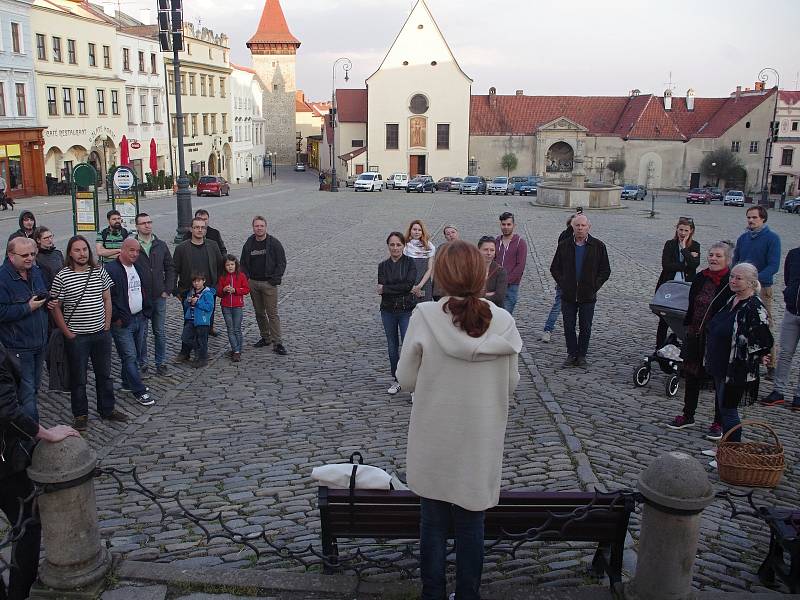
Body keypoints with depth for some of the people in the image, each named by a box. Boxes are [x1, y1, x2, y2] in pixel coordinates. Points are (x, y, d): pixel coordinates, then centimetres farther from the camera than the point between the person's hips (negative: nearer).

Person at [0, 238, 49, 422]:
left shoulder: (36, 271, 7)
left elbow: (45, 295, 25)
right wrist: (28, 307, -22)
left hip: (39, 343, 8)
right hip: (18, 347, -8)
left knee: (34, 387, 19)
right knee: (26, 392, -4)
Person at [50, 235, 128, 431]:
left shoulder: (99, 272, 0)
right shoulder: (62, 277, -10)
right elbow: (55, 307, -6)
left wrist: (107, 326, 2)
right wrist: (68, 333, -8)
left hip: (101, 334, 3)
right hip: (76, 337, -3)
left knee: (104, 374, 15)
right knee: (78, 378, 9)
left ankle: (107, 409, 30)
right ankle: (80, 415, 24)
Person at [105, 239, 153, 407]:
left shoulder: (139, 269, 13)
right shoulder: (110, 270, -14)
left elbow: (147, 291, 23)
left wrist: (146, 312, 15)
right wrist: (116, 318, -14)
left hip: (140, 319, 8)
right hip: (122, 322, -7)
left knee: (135, 355, 15)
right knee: (129, 357, -4)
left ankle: (128, 383, 30)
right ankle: (139, 391, 0)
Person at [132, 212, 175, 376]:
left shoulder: (161, 245, 6)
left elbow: (170, 268, 10)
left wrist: (167, 290, 2)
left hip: (159, 297, 3)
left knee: (160, 332, 9)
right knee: (141, 333, 6)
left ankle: (161, 363, 20)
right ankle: (142, 364, 19)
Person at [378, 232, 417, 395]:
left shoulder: (410, 262, -3)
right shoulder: (383, 266, 5)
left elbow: (409, 284, -17)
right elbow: (381, 290, -7)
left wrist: (386, 289, -12)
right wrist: (401, 289, -18)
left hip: (407, 310, -3)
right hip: (388, 311, 4)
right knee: (392, 347, 12)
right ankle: (396, 380, 25)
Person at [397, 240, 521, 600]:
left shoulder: (424, 317, -16)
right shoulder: (503, 322, -11)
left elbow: (406, 380, -8)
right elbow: (511, 384, -1)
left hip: (433, 445, -1)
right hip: (480, 446, 1)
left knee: (433, 523, 17)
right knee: (471, 526, 17)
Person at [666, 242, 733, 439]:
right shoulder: (700, 279, 5)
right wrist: (688, 327, 11)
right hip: (696, 338, 6)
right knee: (692, 376, 16)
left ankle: (719, 423, 20)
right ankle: (687, 416, 31)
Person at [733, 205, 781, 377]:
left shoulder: (772, 238, -4)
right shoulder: (743, 238, 12)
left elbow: (774, 265, -12)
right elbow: (735, 260, 18)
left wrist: (757, 278, -25)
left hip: (762, 288, -5)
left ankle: (771, 365, 1)